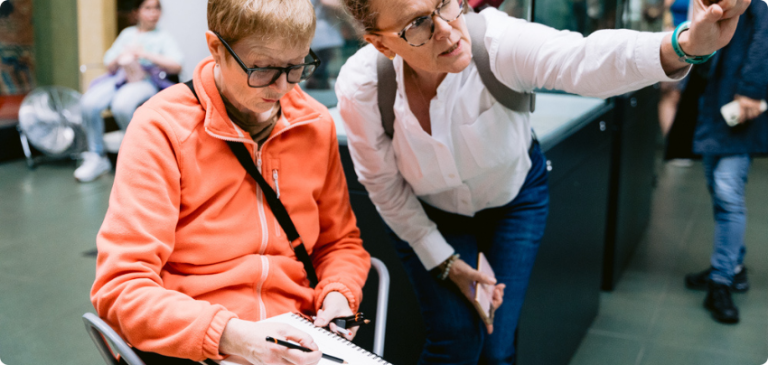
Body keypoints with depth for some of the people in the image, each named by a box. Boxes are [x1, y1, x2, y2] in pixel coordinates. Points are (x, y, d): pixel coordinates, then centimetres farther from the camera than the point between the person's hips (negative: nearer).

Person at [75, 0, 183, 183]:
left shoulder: (164, 37, 16)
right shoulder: (127, 33, 26)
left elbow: (176, 66, -2)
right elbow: (109, 66, 23)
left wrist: (147, 55, -10)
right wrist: (120, 58, 0)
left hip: (147, 80, -4)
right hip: (119, 77, 4)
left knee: (121, 105, -38)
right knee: (89, 103, -27)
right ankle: (96, 157, -14)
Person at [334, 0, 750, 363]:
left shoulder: (494, 38, -33)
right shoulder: (361, 88, -28)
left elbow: (584, 60, -51)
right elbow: (384, 186, -13)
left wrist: (687, 44, -70)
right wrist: (444, 261, -9)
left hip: (514, 197, 1)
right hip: (427, 214, 0)